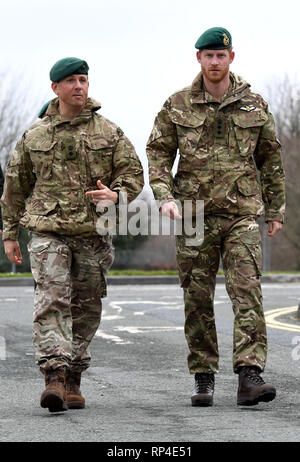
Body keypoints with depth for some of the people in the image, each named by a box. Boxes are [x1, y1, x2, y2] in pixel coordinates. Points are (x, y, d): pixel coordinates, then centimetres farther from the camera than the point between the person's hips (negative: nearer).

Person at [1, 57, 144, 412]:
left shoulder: (108, 132, 6)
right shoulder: (34, 136, 7)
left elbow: (133, 172, 5)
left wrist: (117, 195, -17)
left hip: (94, 234, 1)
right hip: (48, 233, -1)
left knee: (85, 309, 6)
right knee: (51, 302, -16)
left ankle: (72, 381, 18)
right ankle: (54, 378, -24)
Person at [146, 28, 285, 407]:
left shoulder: (254, 104, 7)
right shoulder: (178, 106, 4)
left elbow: (270, 158, 14)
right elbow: (158, 152, 6)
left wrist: (275, 210, 14)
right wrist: (165, 197, -9)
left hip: (242, 213, 0)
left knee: (247, 291, -13)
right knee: (198, 299, 4)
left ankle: (250, 376, -19)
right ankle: (203, 379, 13)